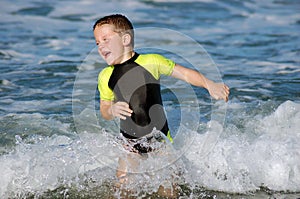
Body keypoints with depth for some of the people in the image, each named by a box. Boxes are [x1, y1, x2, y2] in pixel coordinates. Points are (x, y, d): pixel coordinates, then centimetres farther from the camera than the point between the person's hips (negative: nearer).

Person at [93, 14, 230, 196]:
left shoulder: (150, 62, -7)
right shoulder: (105, 76, 2)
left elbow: (184, 73, 0)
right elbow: (104, 111, 13)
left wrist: (211, 85, -13)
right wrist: (112, 110, -11)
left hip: (160, 138, -2)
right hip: (130, 143, 2)